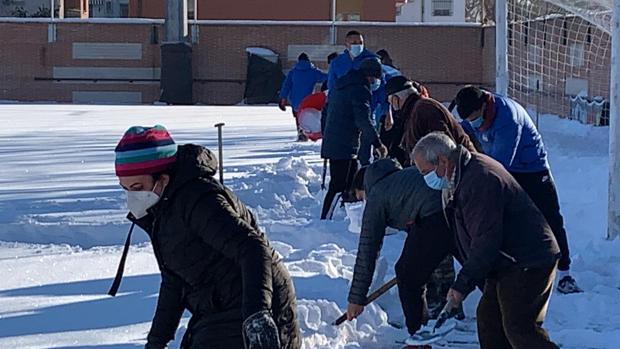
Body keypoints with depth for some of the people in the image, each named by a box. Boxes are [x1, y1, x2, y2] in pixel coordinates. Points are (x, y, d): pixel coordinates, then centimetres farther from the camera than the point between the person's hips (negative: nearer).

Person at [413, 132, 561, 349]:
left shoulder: (479, 181, -24)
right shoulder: (465, 176, 11)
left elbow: (486, 241, -26)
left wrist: (462, 285, -22)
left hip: (528, 263, -11)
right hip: (507, 263, 11)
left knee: (519, 328, -12)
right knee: (488, 318, 12)